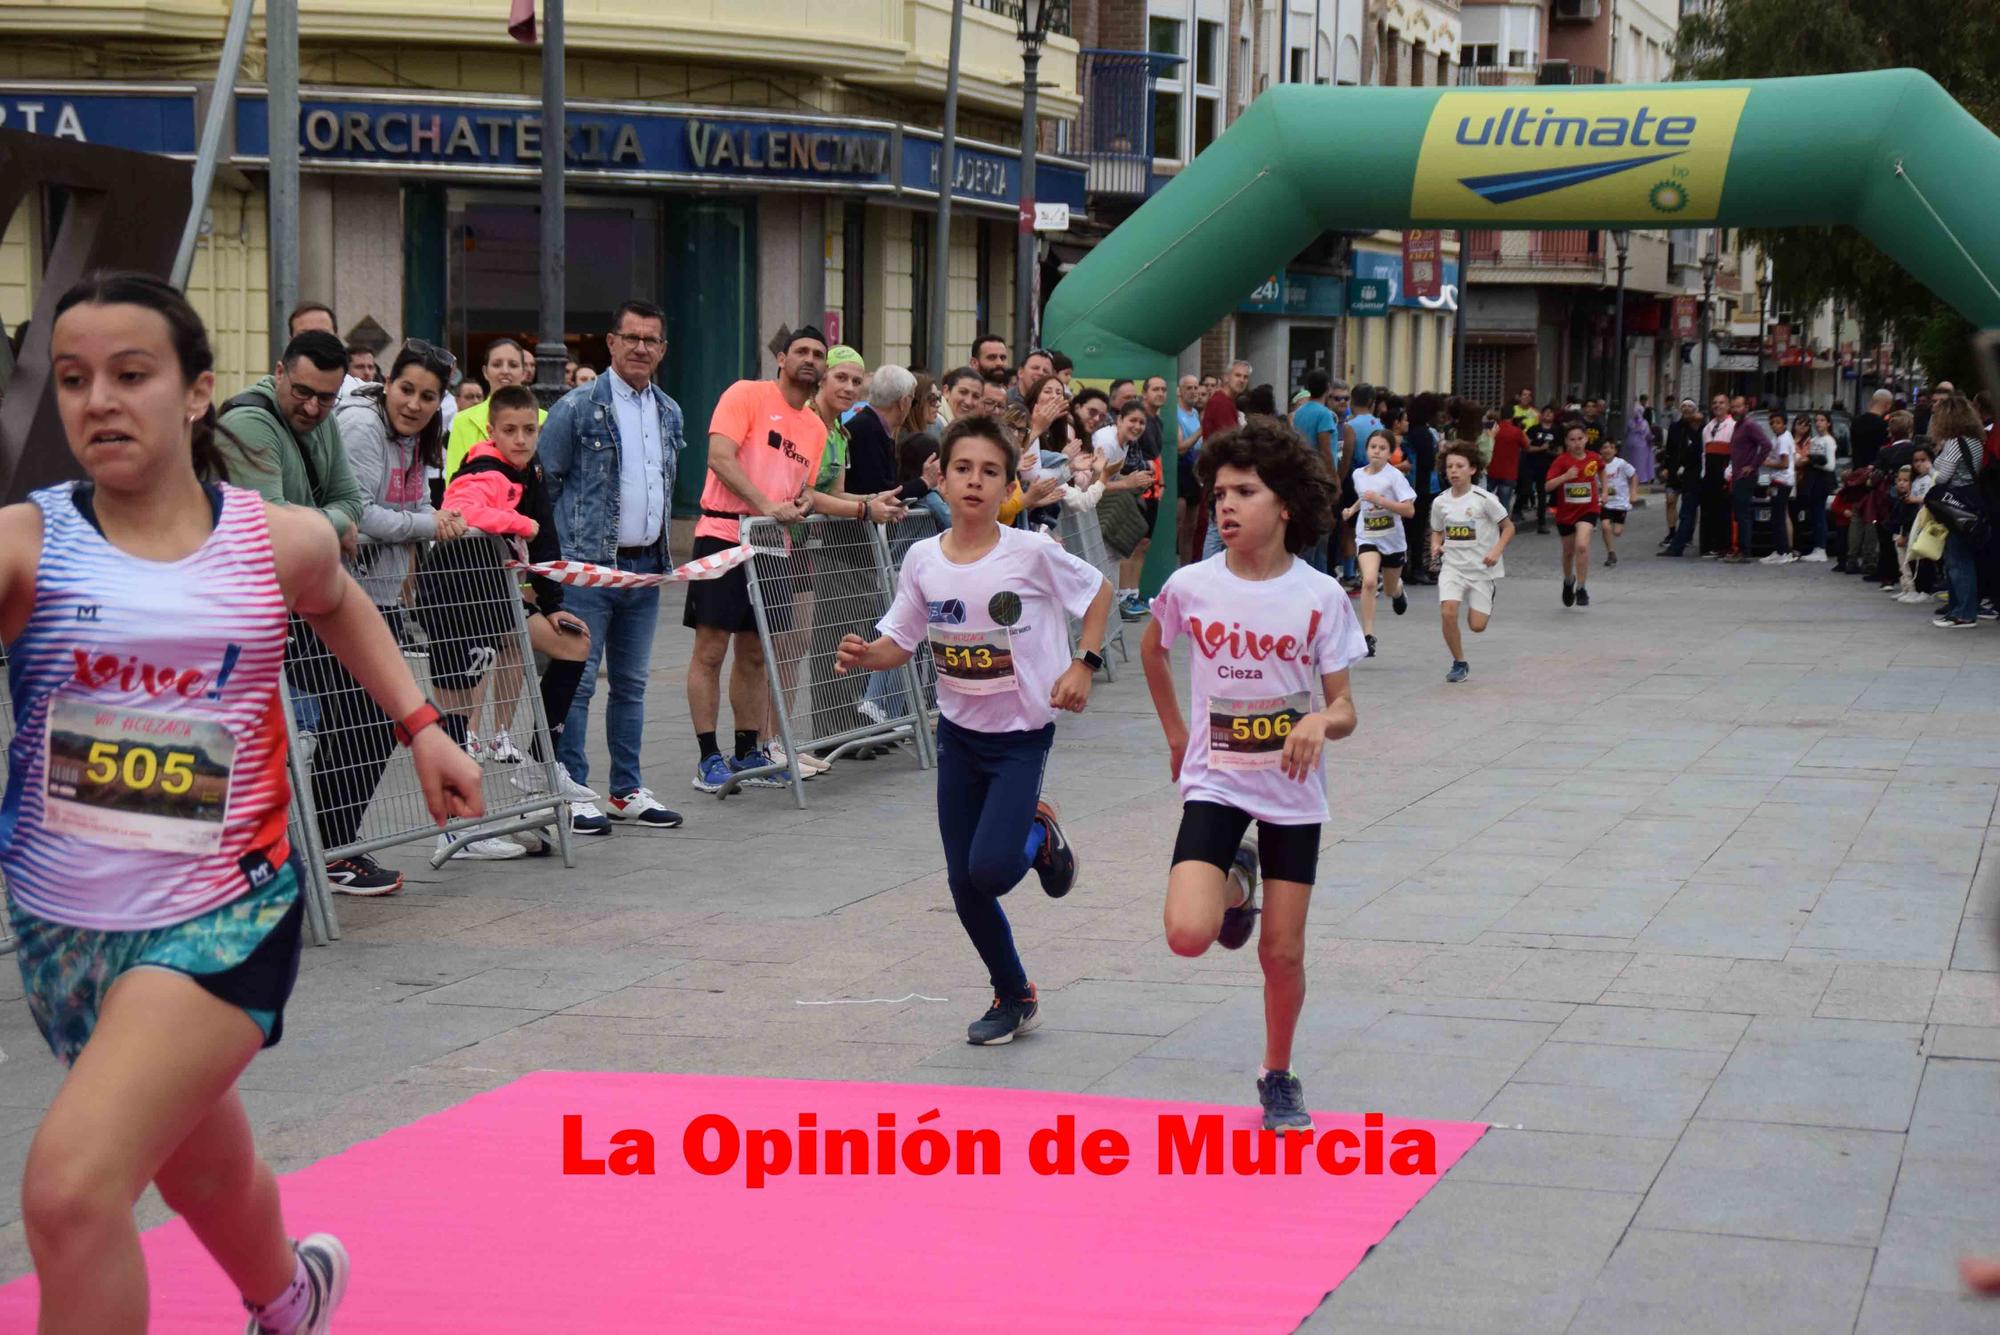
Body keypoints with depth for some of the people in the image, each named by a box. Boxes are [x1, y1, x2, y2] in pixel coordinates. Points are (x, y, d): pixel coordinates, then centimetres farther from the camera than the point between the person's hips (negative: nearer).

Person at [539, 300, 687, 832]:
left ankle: (627, 790, 19)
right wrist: (561, 551, -4)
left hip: (646, 566, 6)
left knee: (631, 683, 12)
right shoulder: (578, 407, -6)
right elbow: (542, 482, -3)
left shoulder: (670, 413, 13)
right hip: (589, 565, -6)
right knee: (577, 681, -5)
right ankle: (572, 793, 1)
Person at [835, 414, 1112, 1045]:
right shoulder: (923, 560, -4)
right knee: (963, 883, 5)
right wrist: (865, 655, -16)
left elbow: (1098, 591, 0)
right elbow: (900, 641, 4)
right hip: (958, 733, 4)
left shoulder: (1031, 553, -15)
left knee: (991, 869, -19)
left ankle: (1040, 833, 16)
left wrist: (1084, 665, -8)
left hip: (1022, 733, -4)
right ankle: (1014, 998, 26)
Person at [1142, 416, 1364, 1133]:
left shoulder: (1321, 597, -10)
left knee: (1283, 953, 4)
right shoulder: (1190, 587, -8)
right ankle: (1234, 884, 18)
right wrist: (1175, 734, 15)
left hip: (1294, 790, 0)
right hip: (1215, 783, 0)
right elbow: (1152, 648, 15)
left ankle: (1278, 1076, 30)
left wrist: (1321, 722, -29)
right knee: (1188, 934, -18)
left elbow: (1344, 708, -7)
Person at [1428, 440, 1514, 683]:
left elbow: (1508, 527, -3)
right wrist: (1436, 547, -5)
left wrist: (1497, 550, -18)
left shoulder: (1484, 499, -11)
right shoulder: (1440, 502, 0)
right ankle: (1459, 663, -1)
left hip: (1481, 568, -2)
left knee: (1477, 625, -4)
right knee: (1447, 612, -22)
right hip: (1452, 566, 2)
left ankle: (1485, 605, 34)